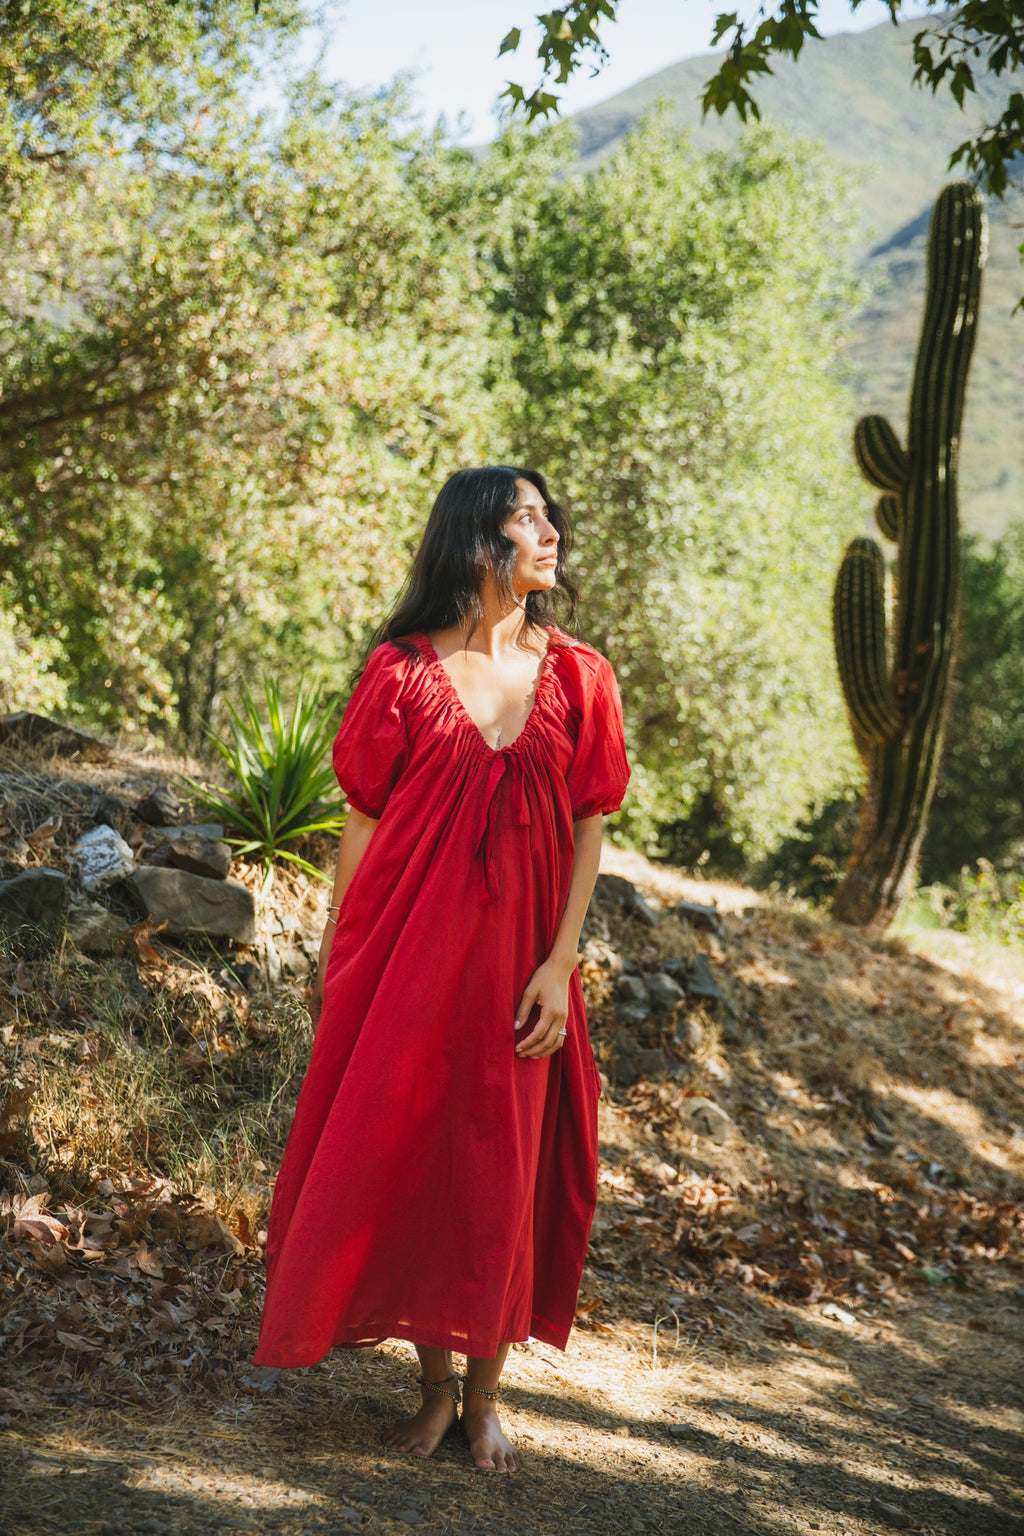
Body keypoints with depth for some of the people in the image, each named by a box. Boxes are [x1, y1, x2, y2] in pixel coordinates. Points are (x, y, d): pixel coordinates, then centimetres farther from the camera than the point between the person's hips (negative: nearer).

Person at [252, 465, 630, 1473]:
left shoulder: (578, 678, 3)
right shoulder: (403, 669, -2)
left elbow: (588, 830, 3)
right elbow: (362, 818, 1)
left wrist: (559, 964, -6)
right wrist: (334, 959, 1)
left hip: (514, 965, 1)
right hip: (406, 957, -1)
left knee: (501, 1173, 7)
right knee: (397, 1157, 5)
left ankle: (484, 1390, 24)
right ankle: (434, 1381, 24)